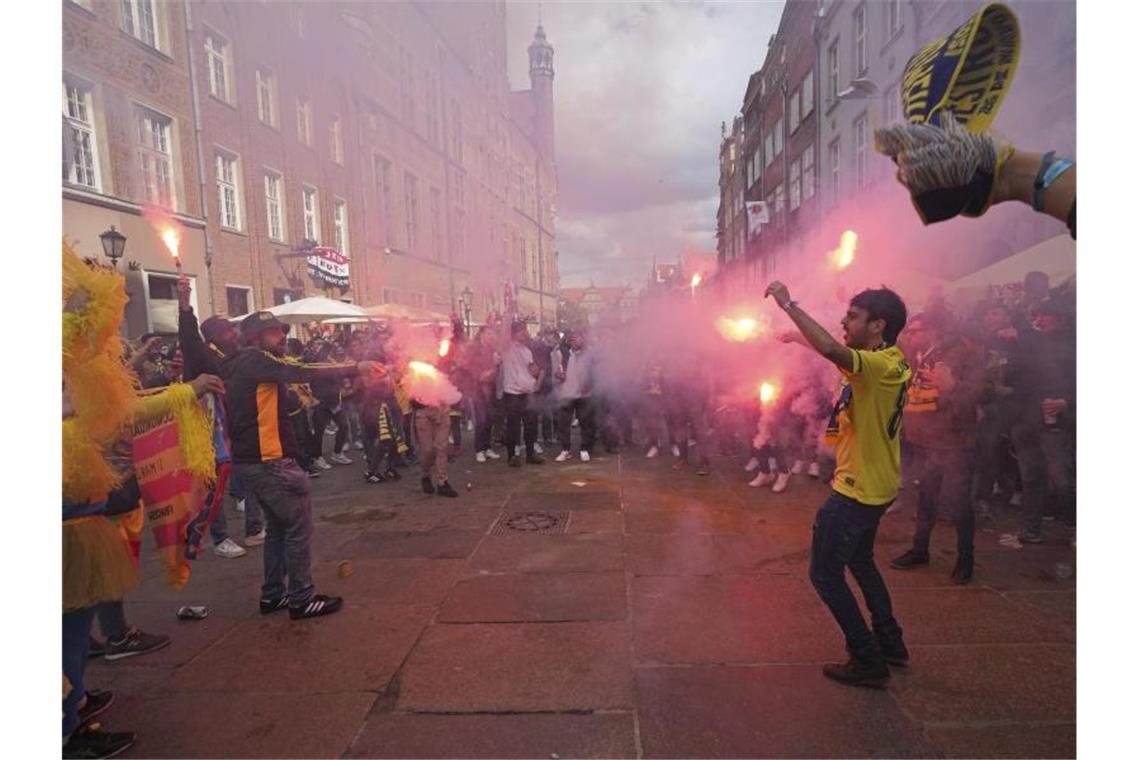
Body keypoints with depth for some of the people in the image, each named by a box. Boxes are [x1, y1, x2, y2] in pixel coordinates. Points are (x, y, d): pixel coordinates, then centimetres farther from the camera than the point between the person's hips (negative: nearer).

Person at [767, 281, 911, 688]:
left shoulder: (882, 365, -24)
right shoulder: (889, 363, 5)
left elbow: (833, 350, -44)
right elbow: (837, 352, 24)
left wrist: (789, 305, -36)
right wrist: (801, 337, 14)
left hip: (857, 490, -10)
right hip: (873, 486, 10)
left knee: (826, 573, 3)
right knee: (860, 560, 27)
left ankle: (868, 660, 13)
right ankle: (890, 641, 40)